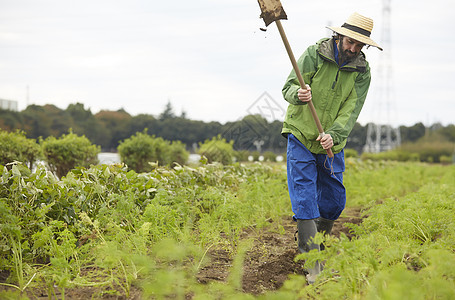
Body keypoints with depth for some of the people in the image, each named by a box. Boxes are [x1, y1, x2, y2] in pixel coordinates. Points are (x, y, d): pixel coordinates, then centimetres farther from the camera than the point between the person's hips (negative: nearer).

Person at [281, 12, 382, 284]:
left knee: (334, 201, 8)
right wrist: (298, 94, -35)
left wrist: (334, 135, -28)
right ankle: (313, 265, -14)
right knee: (305, 200, -11)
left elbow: (352, 109, -11)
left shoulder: (362, 71, -3)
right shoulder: (314, 55, -9)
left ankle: (316, 248, 33)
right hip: (301, 137, -3)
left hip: (332, 143, 3)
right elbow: (289, 87, -10)